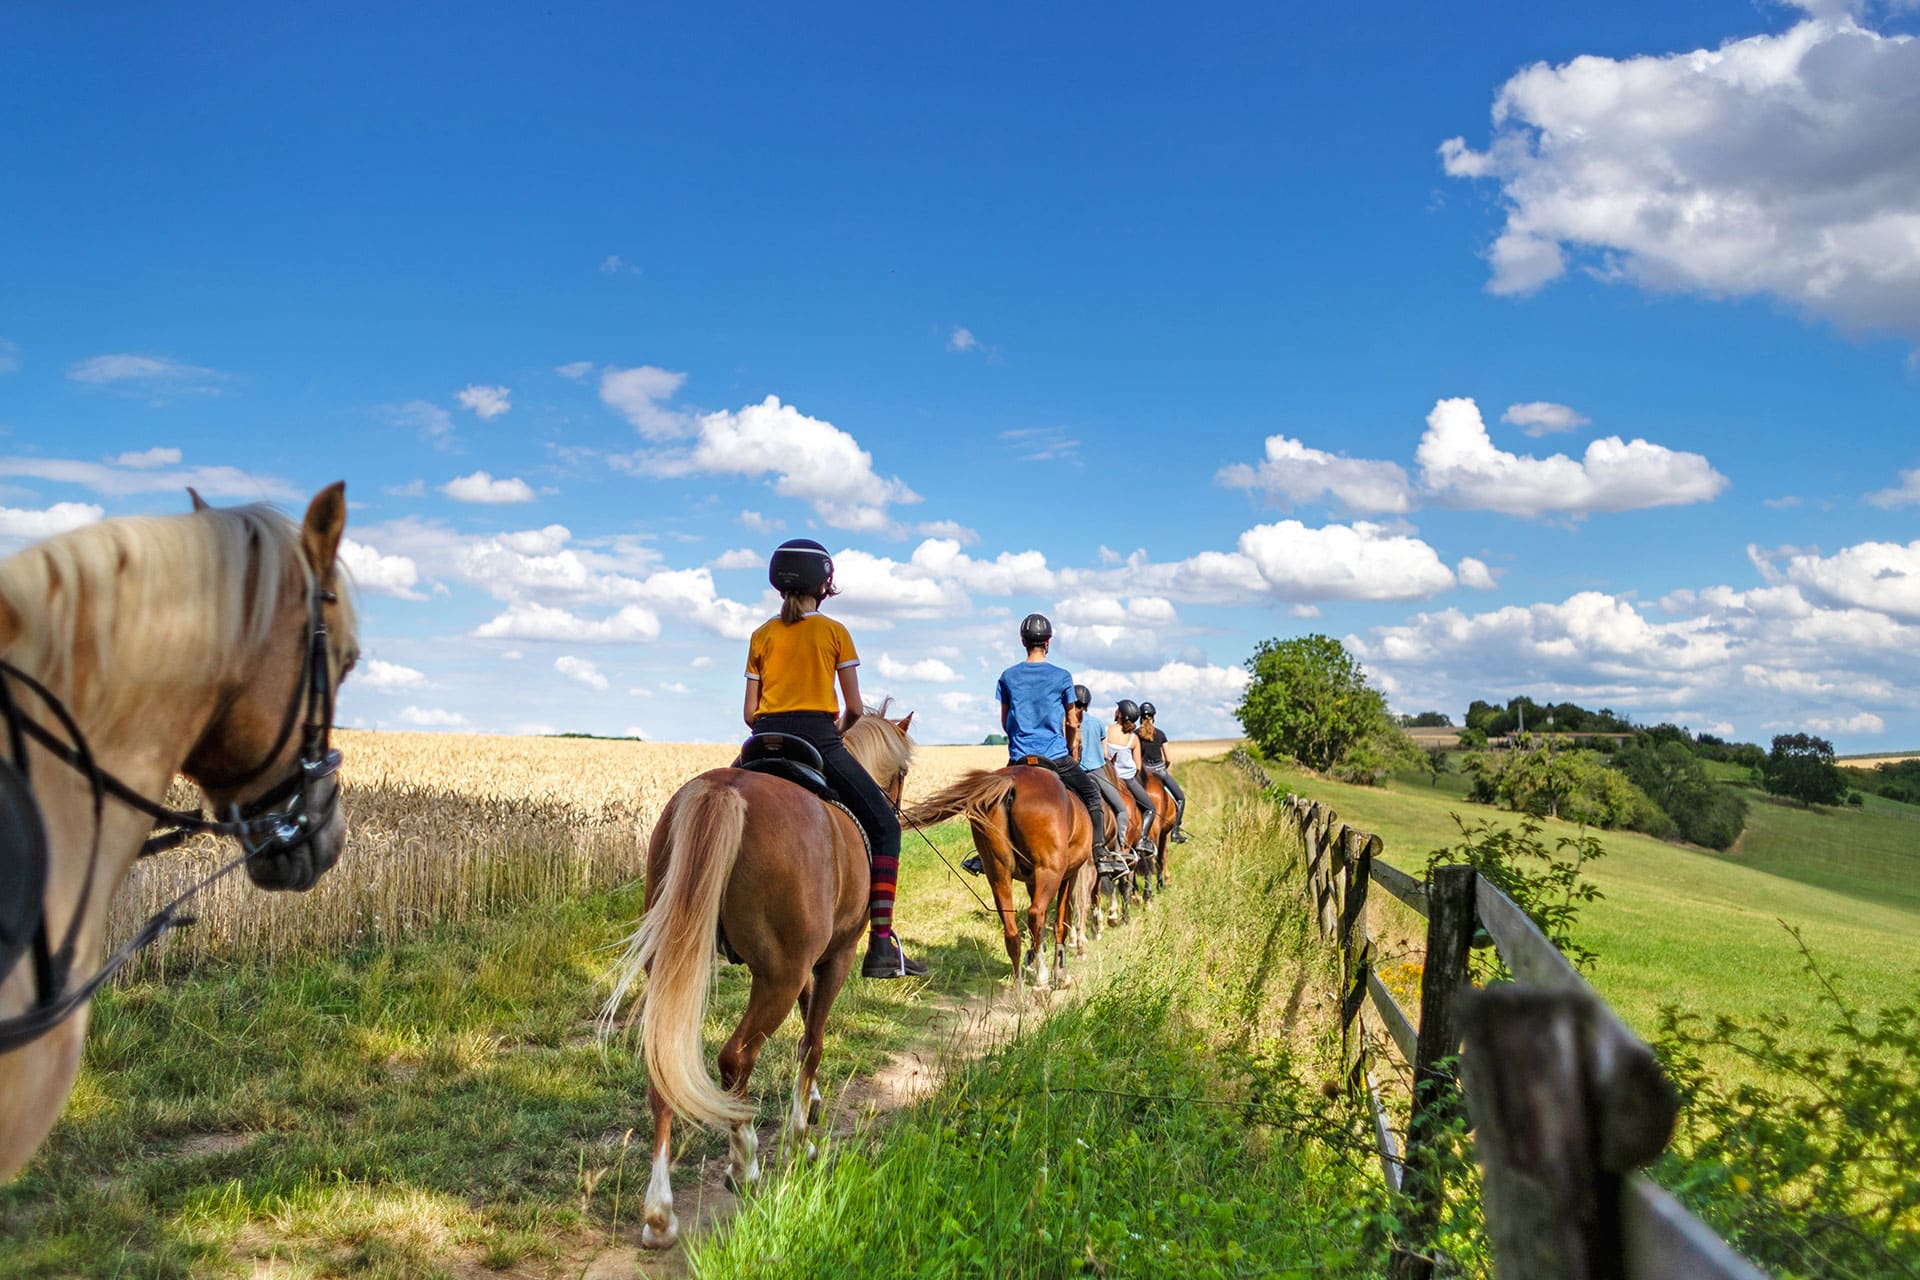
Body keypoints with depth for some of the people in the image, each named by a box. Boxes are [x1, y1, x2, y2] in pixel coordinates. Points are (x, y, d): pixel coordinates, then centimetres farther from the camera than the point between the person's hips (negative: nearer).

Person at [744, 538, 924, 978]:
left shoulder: (762, 635, 12)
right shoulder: (835, 632, 4)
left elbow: (749, 713, 9)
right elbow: (854, 708, 3)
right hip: (818, 739, -4)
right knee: (884, 826, 4)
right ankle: (882, 945, -7)